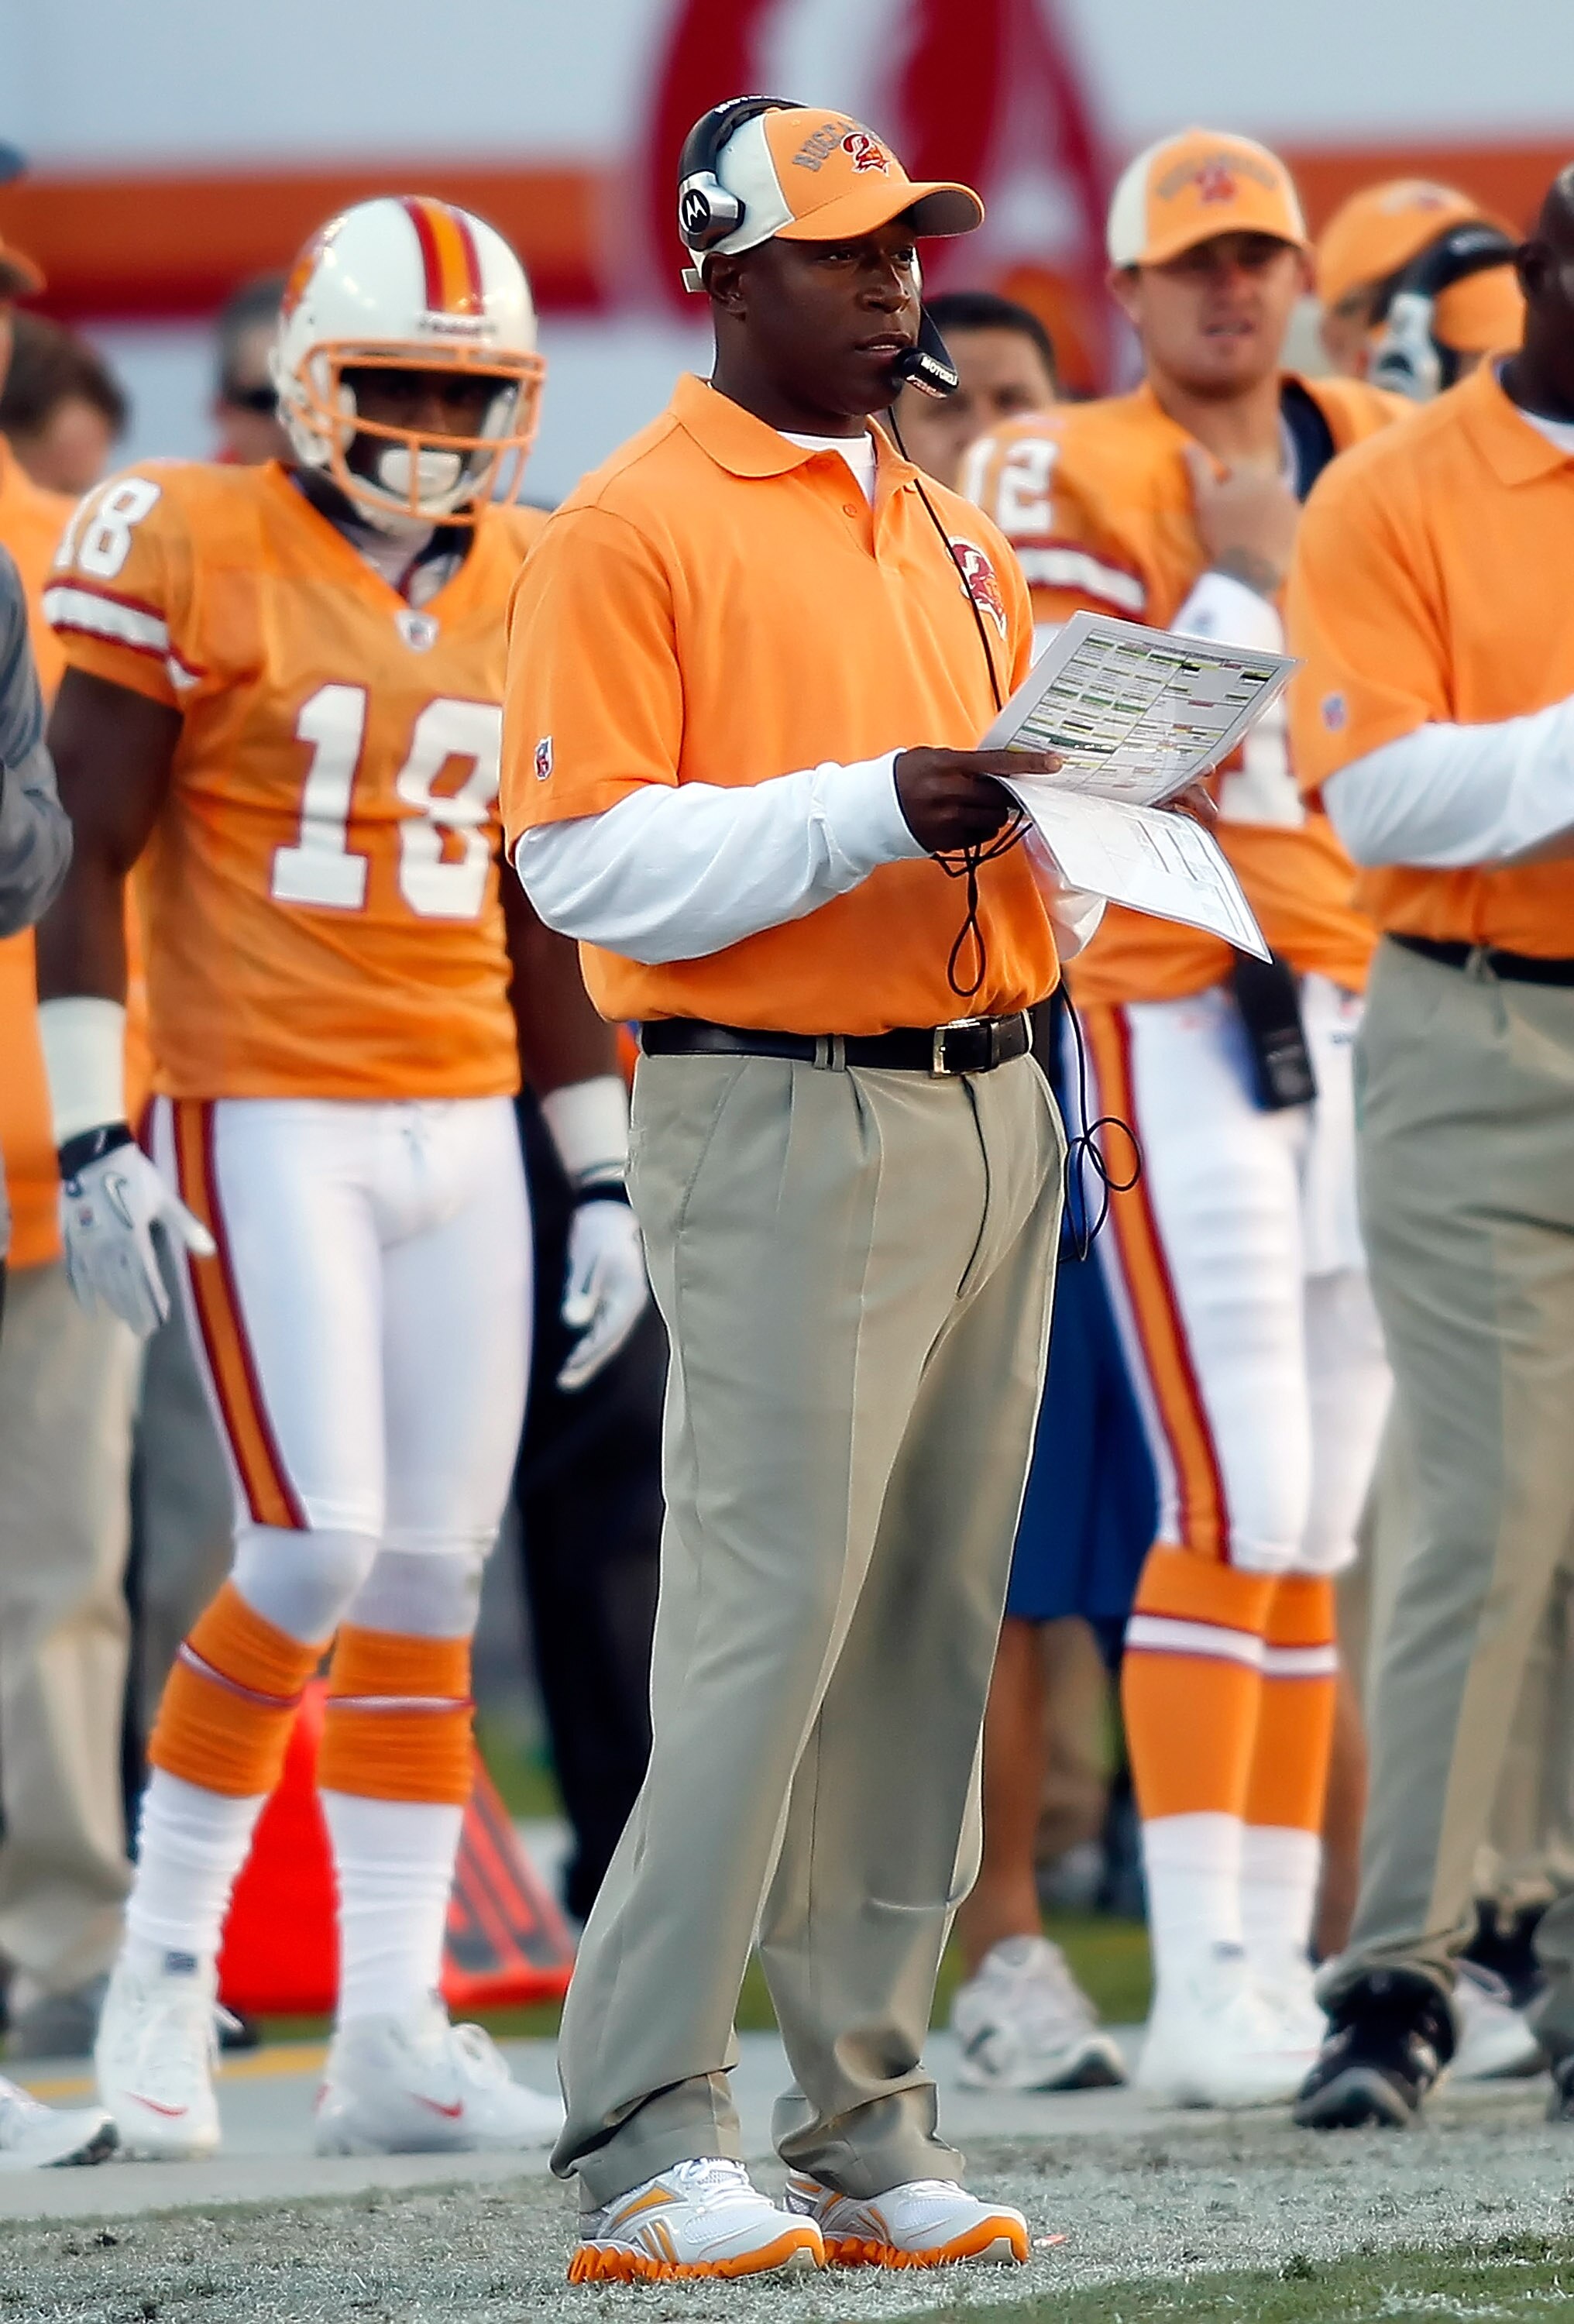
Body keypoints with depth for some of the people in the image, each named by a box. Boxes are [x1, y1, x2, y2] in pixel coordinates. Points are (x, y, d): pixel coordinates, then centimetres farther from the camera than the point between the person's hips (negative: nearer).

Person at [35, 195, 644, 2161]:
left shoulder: (530, 592, 11)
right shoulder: (188, 560, -6)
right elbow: (81, 864, -5)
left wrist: (604, 1171, 16)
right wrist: (91, 1136, -12)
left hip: (463, 1123, 6)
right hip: (266, 1120, -6)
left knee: (433, 1573, 4)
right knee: (317, 1548, -13)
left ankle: (391, 2031, 8)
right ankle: (164, 1962, 5)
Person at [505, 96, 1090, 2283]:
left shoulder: (953, 536, 20)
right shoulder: (630, 529, -4)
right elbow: (590, 858, -12)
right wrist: (882, 806, -19)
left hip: (994, 1106, 8)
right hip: (785, 1130, -7)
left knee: (933, 1640, 6)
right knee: (765, 1630, -12)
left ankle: (868, 2133, 11)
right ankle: (644, 2146, -10)